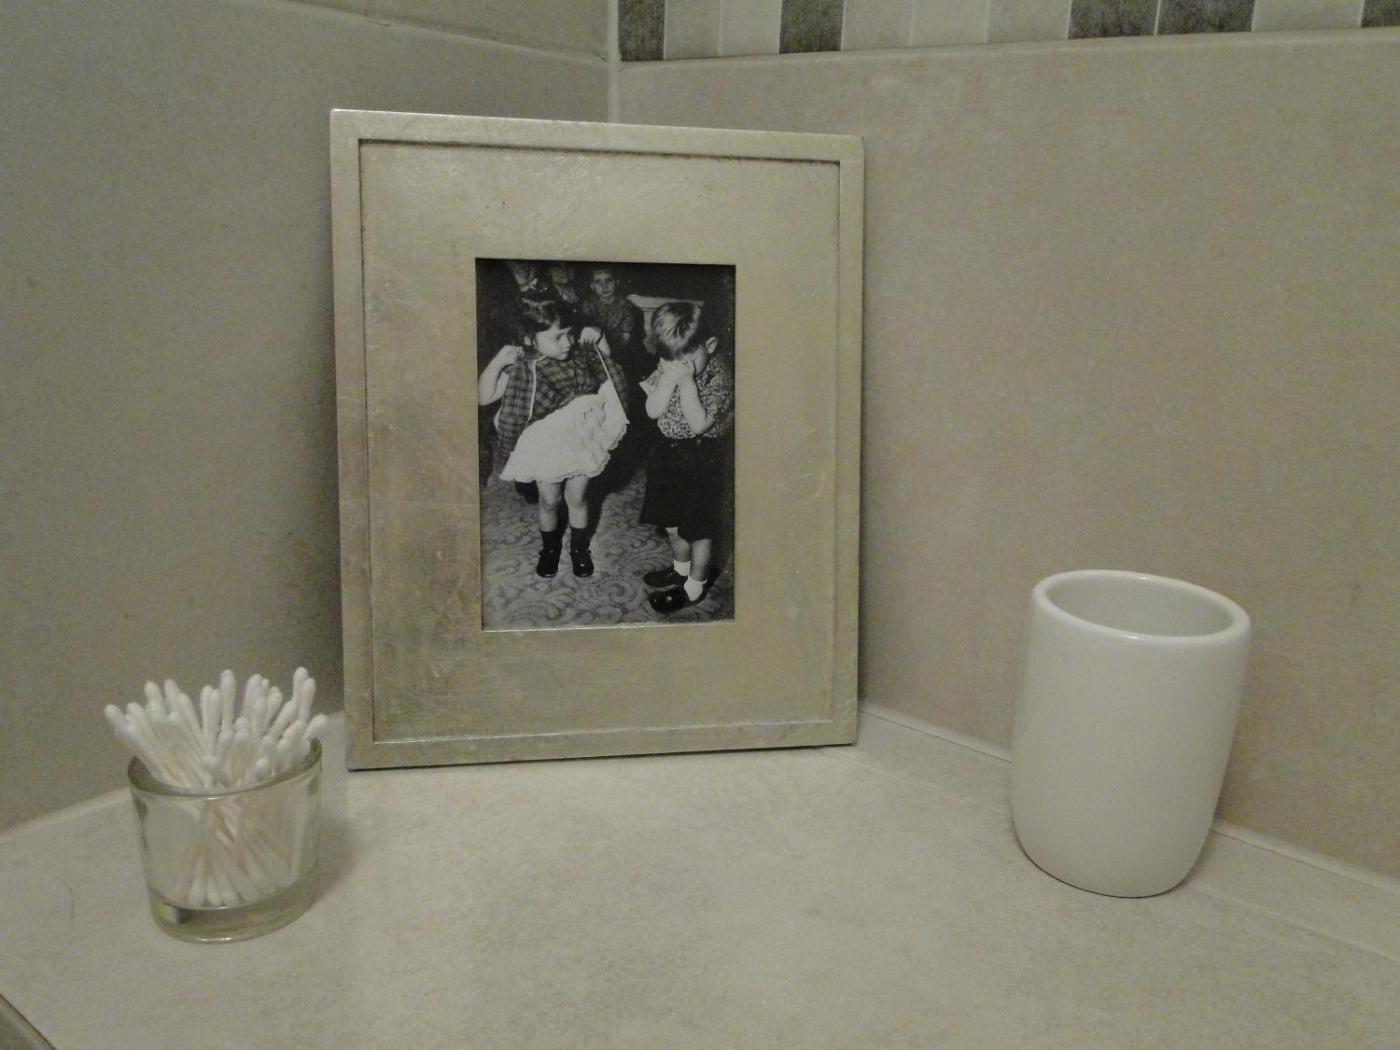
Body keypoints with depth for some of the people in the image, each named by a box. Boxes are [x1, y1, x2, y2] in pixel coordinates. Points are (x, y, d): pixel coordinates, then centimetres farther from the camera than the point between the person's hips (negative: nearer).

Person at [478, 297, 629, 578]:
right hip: (545, 446, -2)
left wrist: (600, 340, -9)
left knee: (577, 498, 17)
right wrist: (498, 361, -33)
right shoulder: (522, 369, -21)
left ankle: (579, 547, 41)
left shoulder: (582, 354, -12)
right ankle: (549, 547, 43)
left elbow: (609, 371, 9)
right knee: (549, 501, 16)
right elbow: (483, 397, -22)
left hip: (582, 441, 2)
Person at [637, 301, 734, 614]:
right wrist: (670, 379, -24)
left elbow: (699, 424, -26)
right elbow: (653, 411, -11)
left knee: (699, 527, 7)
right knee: (671, 521, 21)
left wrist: (687, 382, -32)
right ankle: (681, 567, 45)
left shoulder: (719, 375, -21)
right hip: (668, 450, 7)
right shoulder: (667, 367, -5)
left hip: (702, 456, -6)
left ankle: (695, 585, 25)